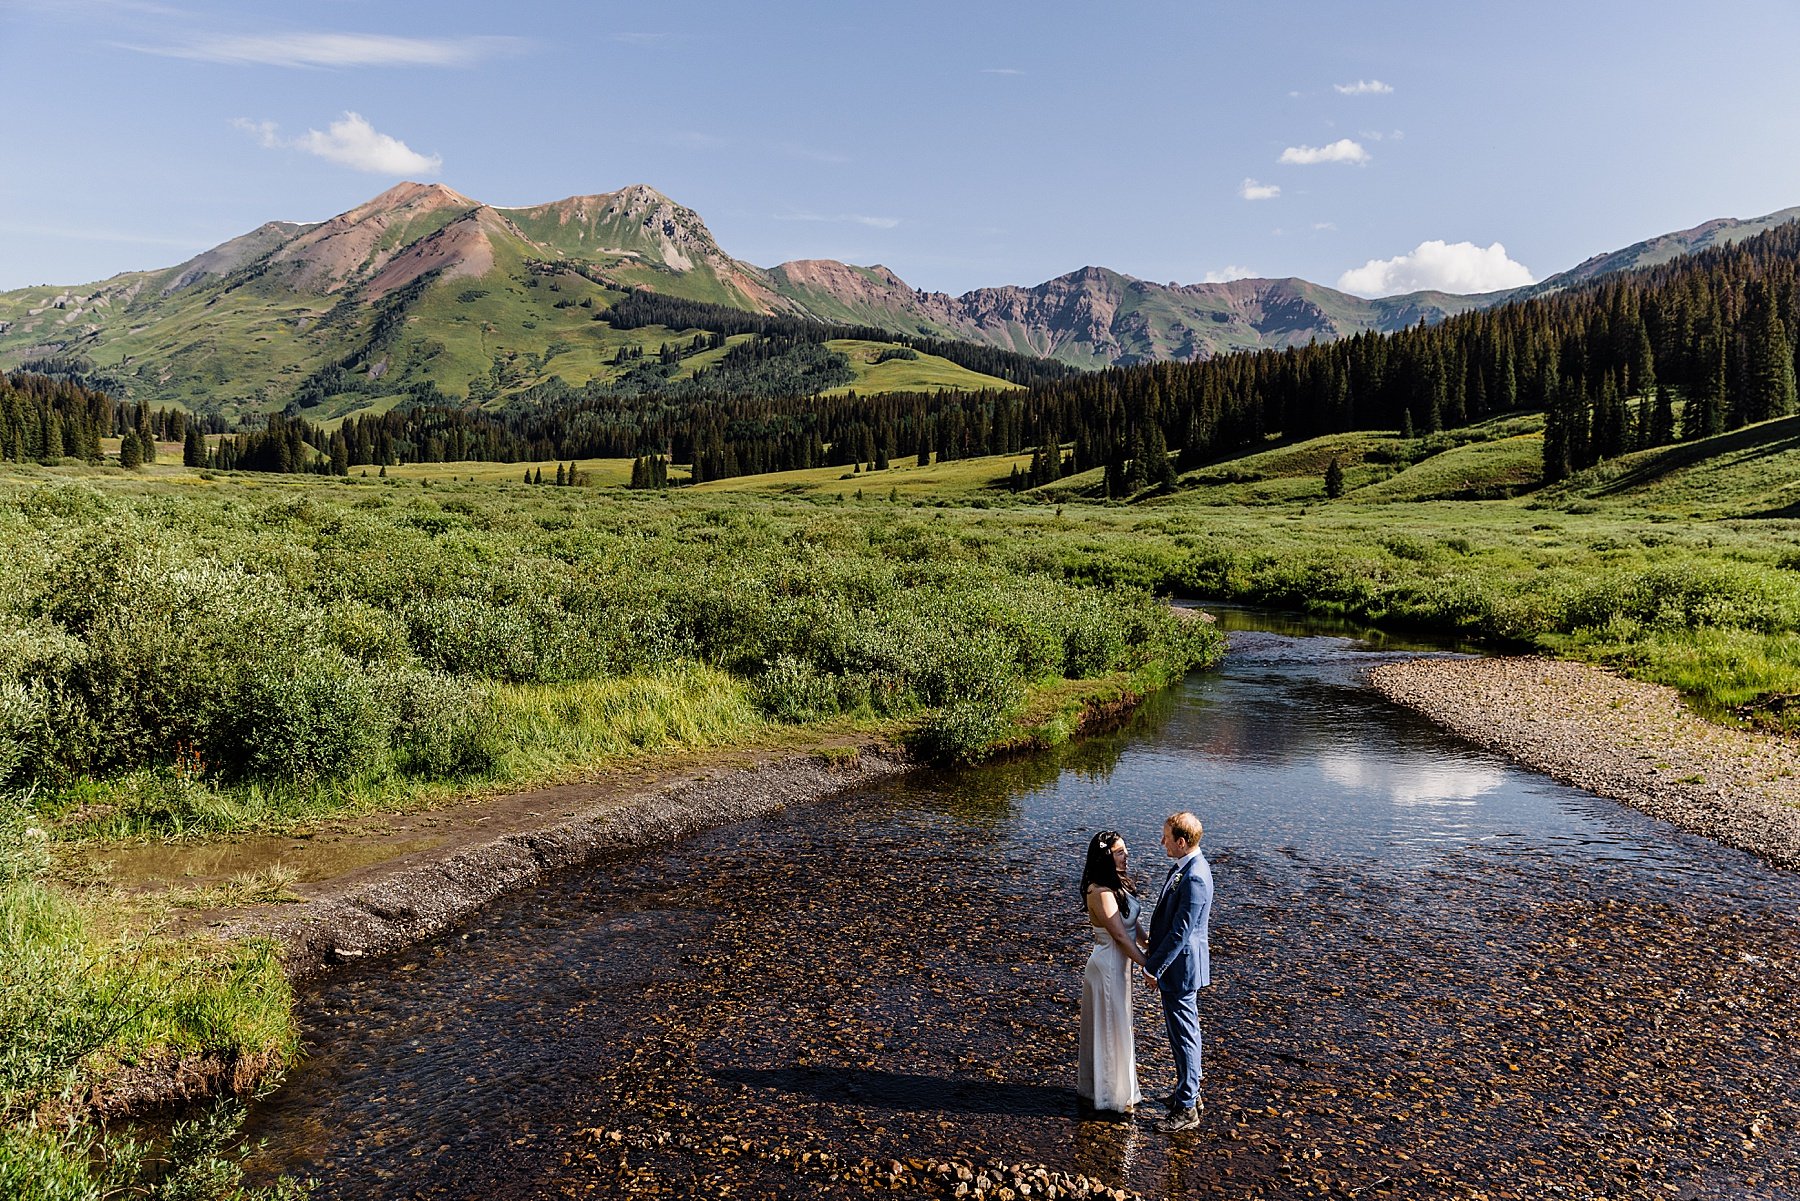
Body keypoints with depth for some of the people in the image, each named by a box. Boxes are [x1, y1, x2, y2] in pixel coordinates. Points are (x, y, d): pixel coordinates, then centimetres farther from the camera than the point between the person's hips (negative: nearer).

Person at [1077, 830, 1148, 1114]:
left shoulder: (1116, 884, 4)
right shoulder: (1101, 892, -25)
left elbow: (1134, 923, 9)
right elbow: (1119, 935, -23)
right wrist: (1147, 966, -18)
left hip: (1118, 964, 10)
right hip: (1108, 966, -10)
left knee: (1115, 1026, 21)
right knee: (1109, 1029, 5)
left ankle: (1095, 1087, 37)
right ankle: (1108, 1094, 22)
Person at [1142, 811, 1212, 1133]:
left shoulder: (1194, 878, -27)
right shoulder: (1185, 867, 5)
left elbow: (1181, 932, -25)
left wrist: (1153, 967, -19)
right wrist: (1154, 952, 17)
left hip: (1180, 968, -10)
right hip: (1175, 964, 10)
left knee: (1184, 1036, 2)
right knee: (1179, 1032, 22)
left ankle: (1186, 1109, 14)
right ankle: (1188, 1091, 37)